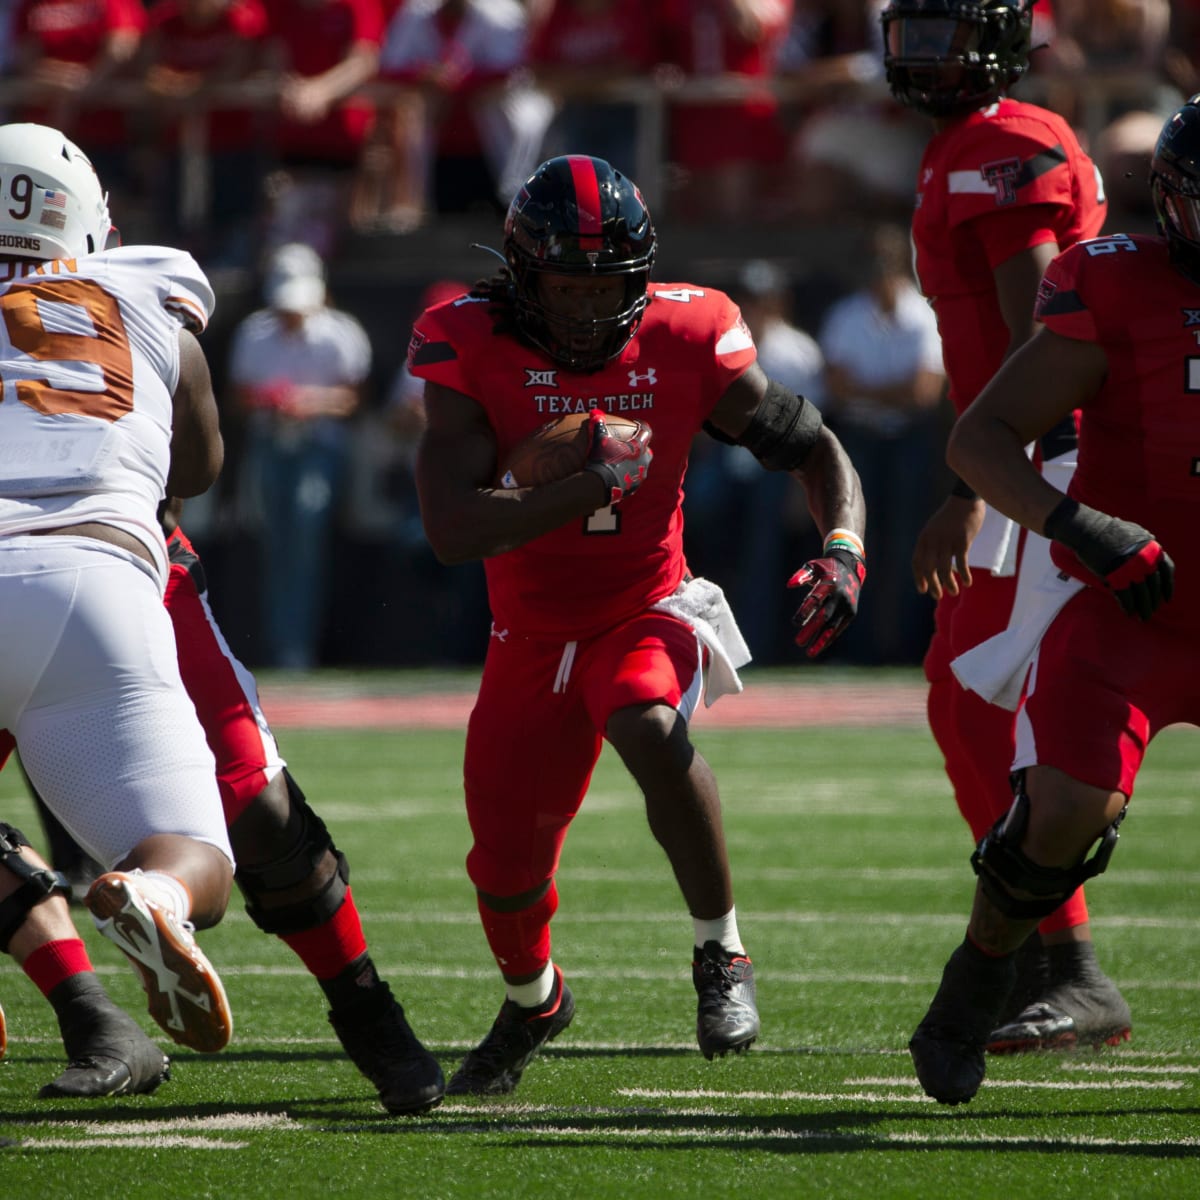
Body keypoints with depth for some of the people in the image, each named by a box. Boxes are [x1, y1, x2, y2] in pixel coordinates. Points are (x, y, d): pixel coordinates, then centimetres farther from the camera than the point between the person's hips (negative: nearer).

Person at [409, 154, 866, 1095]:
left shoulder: (683, 340, -14)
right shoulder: (475, 349, -17)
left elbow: (816, 450, -3)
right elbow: (452, 529, -26)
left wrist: (843, 551, -21)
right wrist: (589, 483, -31)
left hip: (645, 618, -1)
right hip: (533, 638, 1)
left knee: (651, 732, -35)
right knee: (506, 874, 4)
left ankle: (722, 955, -17)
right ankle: (533, 1002, 40)